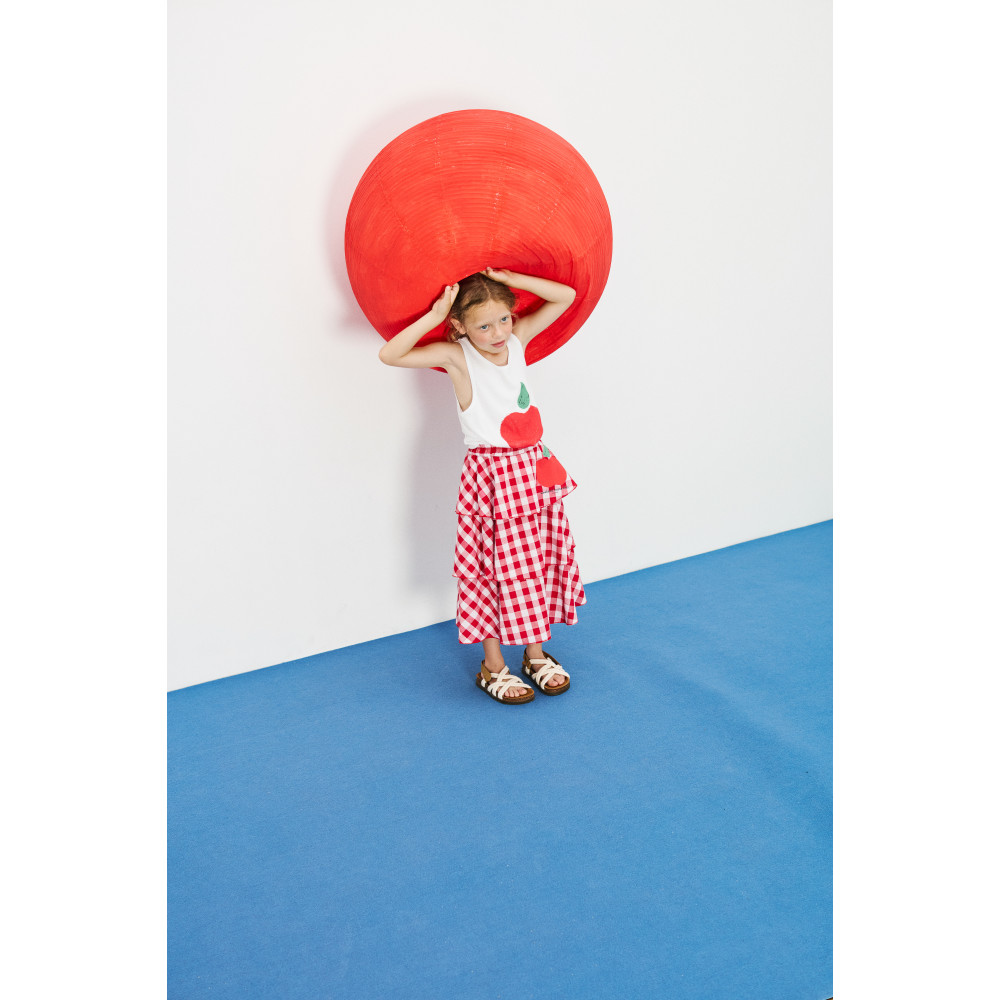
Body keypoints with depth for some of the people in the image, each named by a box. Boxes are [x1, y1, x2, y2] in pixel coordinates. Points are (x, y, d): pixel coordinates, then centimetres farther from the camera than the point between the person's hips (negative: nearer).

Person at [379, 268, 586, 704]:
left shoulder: (518, 339, 1)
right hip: (492, 476, -5)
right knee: (497, 568, 2)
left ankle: (535, 652, 31)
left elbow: (566, 296, 2)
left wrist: (508, 279, -8)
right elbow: (389, 355, -23)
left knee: (541, 562, 13)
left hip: (536, 469, 5)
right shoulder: (456, 356, -13)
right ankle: (492, 665, 18)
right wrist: (434, 315, -26)